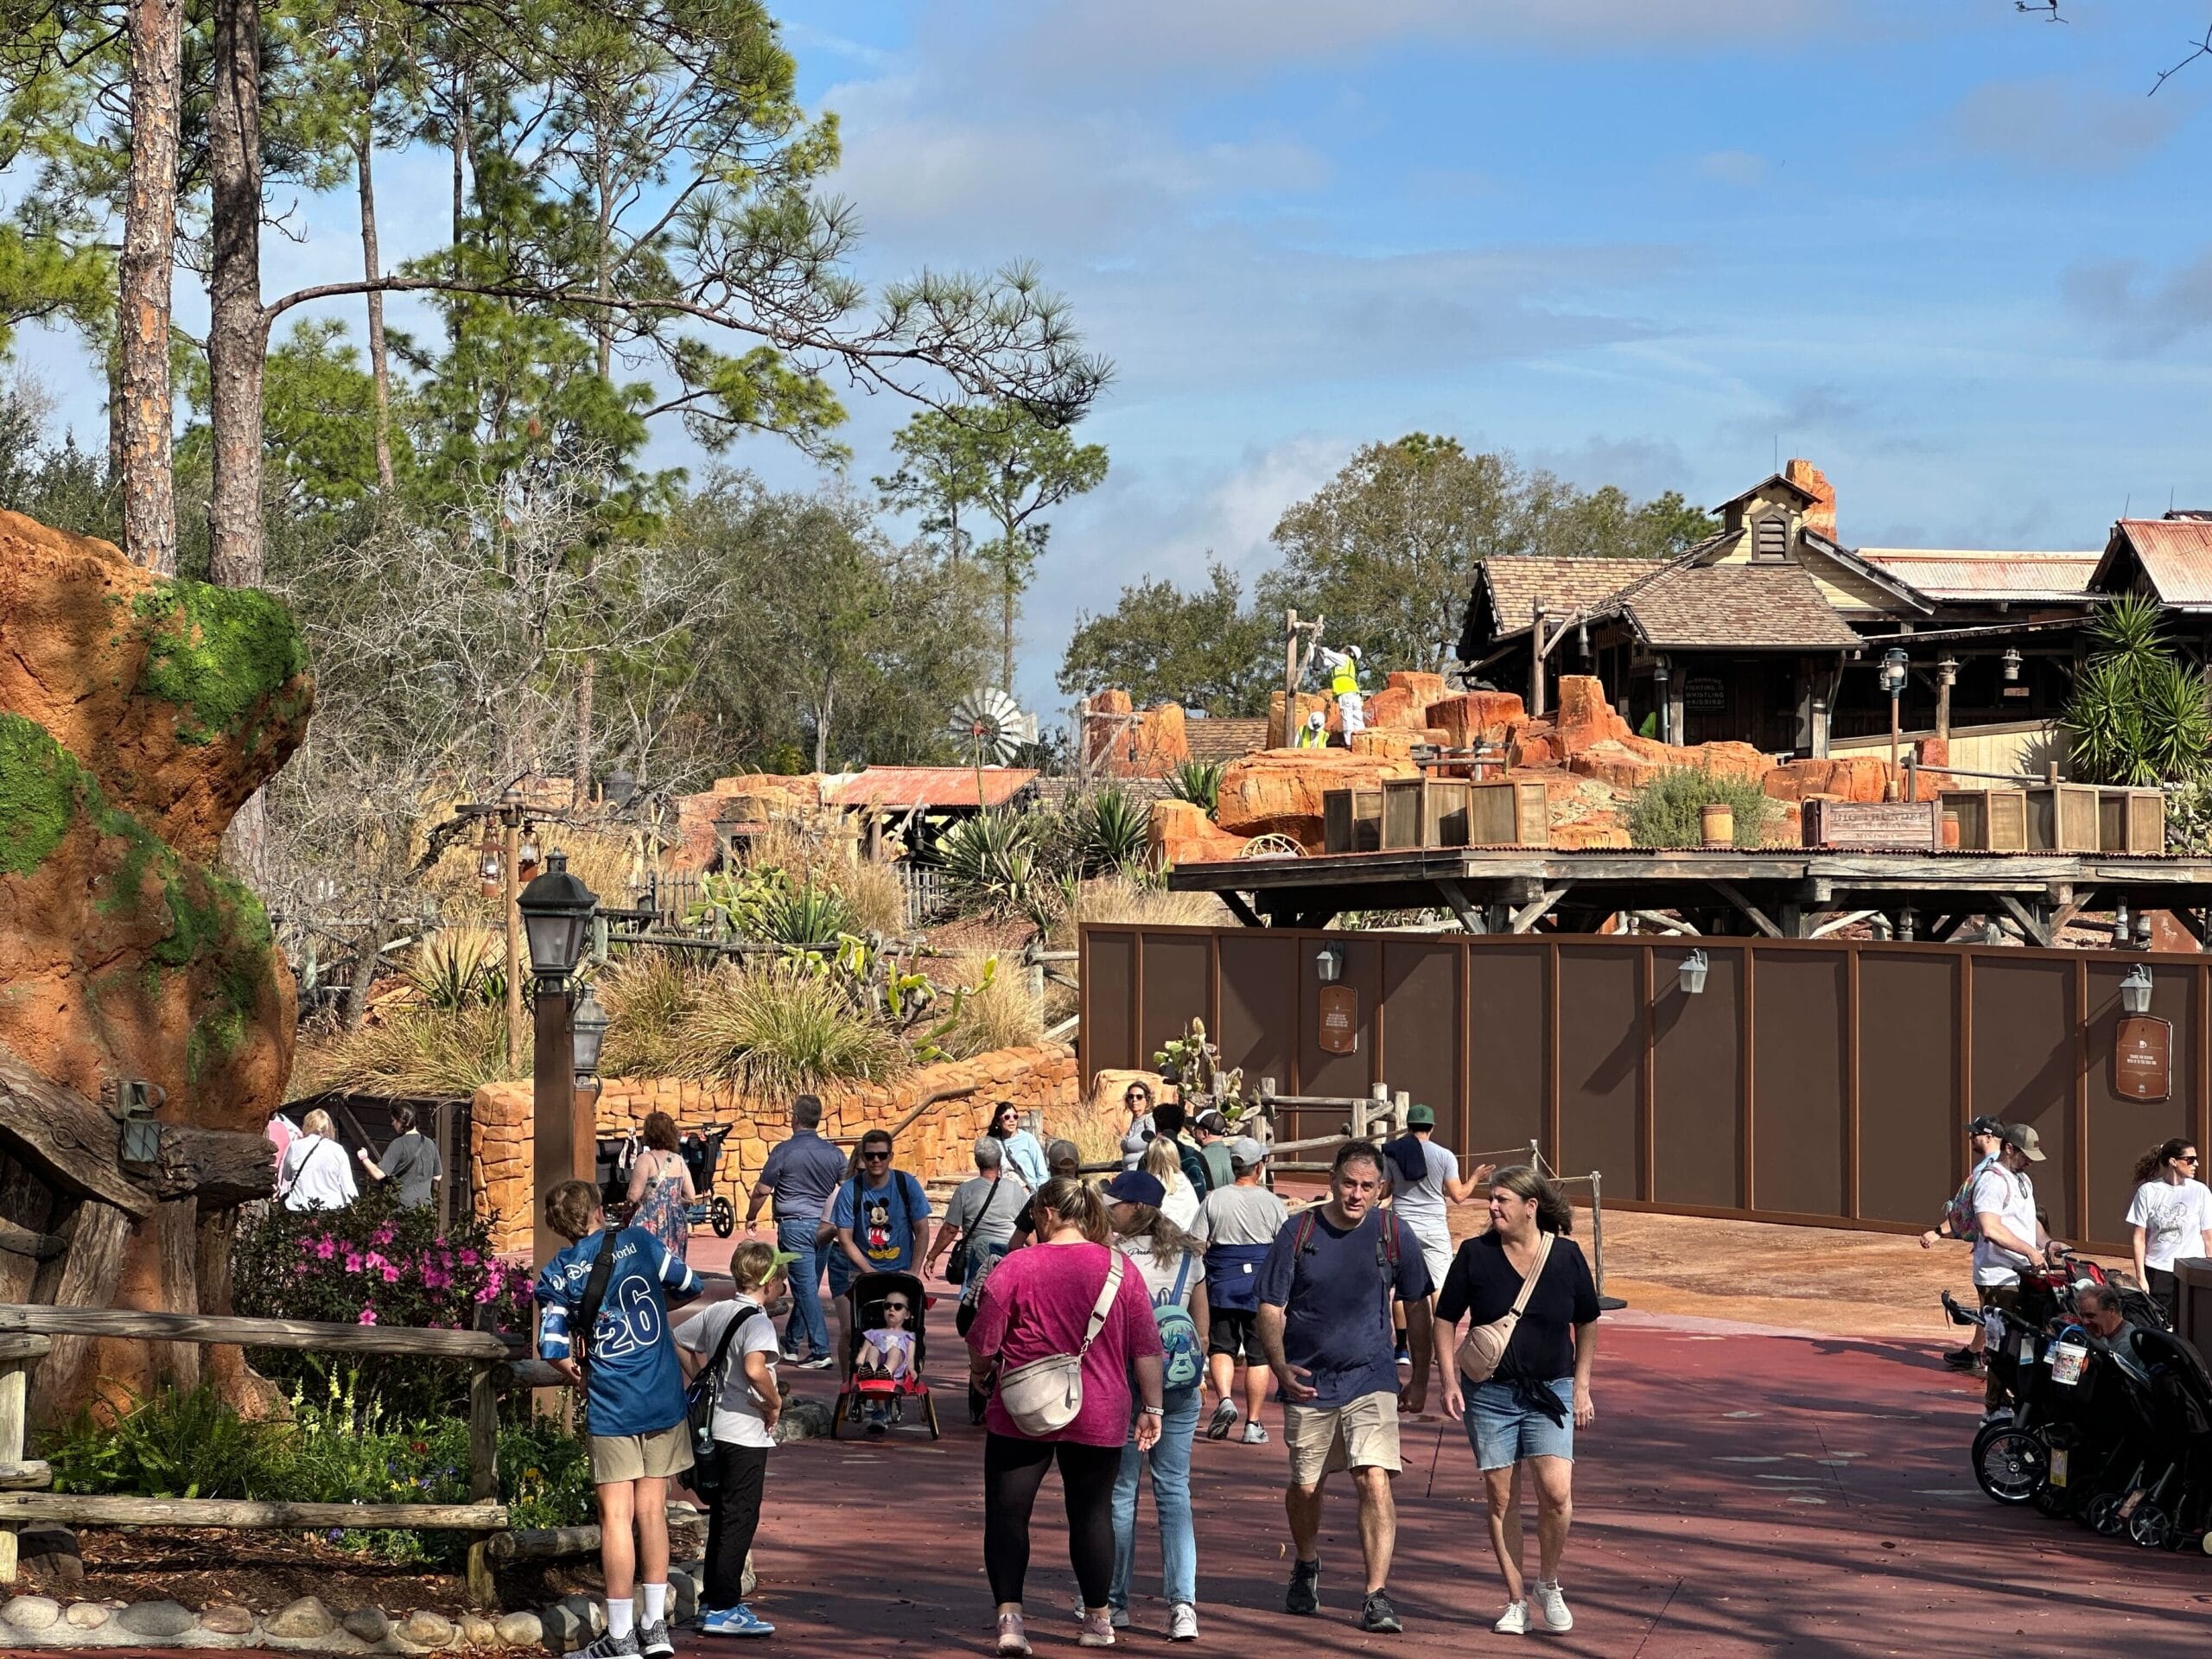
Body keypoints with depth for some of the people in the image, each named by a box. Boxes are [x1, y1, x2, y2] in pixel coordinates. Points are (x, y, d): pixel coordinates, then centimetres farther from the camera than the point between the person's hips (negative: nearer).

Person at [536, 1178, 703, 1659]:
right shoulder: (639, 1240, 0)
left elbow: (554, 1351, -7)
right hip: (664, 1400, 2)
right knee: (652, 1511, 11)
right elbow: (689, 1287, 9)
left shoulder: (557, 1275, -3)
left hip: (611, 1406, -2)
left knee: (617, 1517, 0)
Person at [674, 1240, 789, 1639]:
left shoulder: (718, 1312, 7)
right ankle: (723, 1608, 0)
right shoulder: (758, 1321, -18)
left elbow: (678, 1341, 16)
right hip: (747, 1432, -8)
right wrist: (775, 1402, -19)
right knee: (741, 1518, -2)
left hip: (718, 1425, 8)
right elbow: (754, 1369, -35)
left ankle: (713, 1599, 24)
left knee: (723, 1514, 17)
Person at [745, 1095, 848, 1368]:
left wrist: (751, 1216, 11)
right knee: (807, 1286, 15)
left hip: (794, 1225, -5)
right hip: (824, 1226, 5)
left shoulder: (785, 1150, -9)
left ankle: (820, 1351, -12)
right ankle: (790, 1344, 26)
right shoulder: (833, 1153, 5)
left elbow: (762, 1190, -6)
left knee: (806, 1287, -6)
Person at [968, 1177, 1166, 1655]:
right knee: (1092, 1513, 14)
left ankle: (1009, 1617, -7)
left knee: (1007, 1513, 4)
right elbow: (1146, 1346, 1)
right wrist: (1151, 1406, 10)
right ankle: (1098, 1620, 22)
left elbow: (983, 1340, -5)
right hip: (1098, 1417, 2)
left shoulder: (1017, 1266, -7)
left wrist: (979, 1372, 16)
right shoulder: (1119, 1269, 0)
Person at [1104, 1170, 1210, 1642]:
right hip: (1181, 1388, 4)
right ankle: (1183, 1602, -7)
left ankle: (1115, 1601, 17)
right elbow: (1202, 1323, 10)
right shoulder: (1189, 1255, 5)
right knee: (1175, 1492, 5)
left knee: (1120, 1493, 8)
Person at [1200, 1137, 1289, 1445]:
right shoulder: (1272, 1203, -2)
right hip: (1262, 1286, 0)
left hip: (1223, 1283, 0)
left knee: (1221, 1347, 12)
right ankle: (1253, 1424, 6)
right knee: (1258, 1354, 6)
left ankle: (1225, 1399, -14)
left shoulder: (1214, 1200, -1)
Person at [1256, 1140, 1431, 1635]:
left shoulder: (1395, 1235, -2)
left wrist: (1420, 1379, 11)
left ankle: (1378, 1597, -14)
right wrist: (1279, 1366, -19)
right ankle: (1306, 1568, 42)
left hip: (1371, 1378, -1)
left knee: (1375, 1482, -16)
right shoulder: (1298, 1233, -4)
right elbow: (1271, 1308, -3)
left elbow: (1416, 1307, 9)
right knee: (1304, 1486, 13)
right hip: (1308, 1382, 1)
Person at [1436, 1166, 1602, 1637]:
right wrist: (1450, 1380, -3)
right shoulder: (1475, 1254, -3)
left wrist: (1581, 1386, 7)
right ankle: (1516, 1599, 15)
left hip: (1550, 1391, -1)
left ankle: (1548, 1583, 10)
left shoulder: (1565, 1256, -3)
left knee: (1556, 1491, -14)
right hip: (1489, 1392, 1)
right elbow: (1446, 1319, 6)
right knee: (1501, 1497, 3)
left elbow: (1587, 1323, 10)